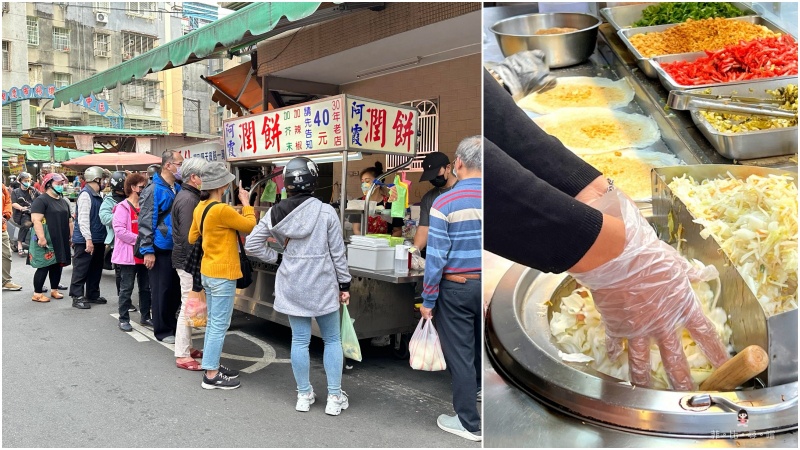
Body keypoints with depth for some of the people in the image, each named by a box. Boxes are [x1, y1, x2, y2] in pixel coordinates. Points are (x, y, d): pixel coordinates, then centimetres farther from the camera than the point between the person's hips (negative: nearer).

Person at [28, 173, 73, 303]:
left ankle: (54, 290, 24)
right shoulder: (41, 200, -8)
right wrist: (41, 238, -24)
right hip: (46, 242, -8)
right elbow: (36, 220, -18)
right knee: (44, 267, -5)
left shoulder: (64, 201, 18)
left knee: (58, 265, 12)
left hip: (61, 242, 8)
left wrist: (72, 236, 17)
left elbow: (69, 221, 24)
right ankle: (37, 293, 3)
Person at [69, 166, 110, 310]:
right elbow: (83, 218, -21)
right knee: (81, 269, -2)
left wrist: (104, 238, 16)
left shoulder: (97, 195, 14)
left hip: (98, 239, 9)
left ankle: (93, 294, 26)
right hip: (85, 240, -9)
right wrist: (88, 239, -25)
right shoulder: (85, 194, -14)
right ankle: (77, 297, 4)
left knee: (96, 269, 15)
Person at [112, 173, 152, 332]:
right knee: (126, 288, 1)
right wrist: (138, 239, -19)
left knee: (146, 287, 12)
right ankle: (124, 319, 10)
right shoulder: (122, 207, -7)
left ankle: (146, 316, 23)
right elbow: (119, 230, -17)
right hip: (128, 255, -6)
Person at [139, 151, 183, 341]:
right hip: (161, 250, -7)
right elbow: (146, 223, -14)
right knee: (162, 291, 3)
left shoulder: (178, 189, 10)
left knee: (176, 289, 14)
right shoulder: (153, 190, -12)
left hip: (177, 249, 7)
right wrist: (148, 251, -16)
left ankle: (174, 326, 27)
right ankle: (162, 331, 14)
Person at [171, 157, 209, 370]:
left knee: (189, 306, 17)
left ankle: (186, 346, 28)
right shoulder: (188, 199, -19)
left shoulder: (187, 195, 13)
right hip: (189, 262, -11)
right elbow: (189, 237, -23)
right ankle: (182, 356, 4)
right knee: (188, 306, -4)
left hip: (186, 260, 11)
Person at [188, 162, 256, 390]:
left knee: (213, 322, 18)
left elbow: (192, 238, 15)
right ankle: (211, 376, 5)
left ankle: (212, 365, 28)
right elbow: (250, 226, -11)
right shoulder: (222, 210, -22)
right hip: (222, 274, -9)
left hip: (208, 271, 9)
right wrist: (246, 203, 1)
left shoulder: (200, 208, 5)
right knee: (219, 325, -1)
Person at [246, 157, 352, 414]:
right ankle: (334, 398, 15)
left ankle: (304, 395, 23)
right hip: (322, 284, -3)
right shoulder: (326, 212, -12)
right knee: (332, 339, 11)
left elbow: (252, 244, -1)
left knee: (299, 339, 12)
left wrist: (275, 257, 10)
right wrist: (345, 284, 2)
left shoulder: (276, 213, -3)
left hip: (292, 285, 3)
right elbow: (337, 253, -7)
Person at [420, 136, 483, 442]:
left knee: (460, 354, 8)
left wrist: (428, 299, -5)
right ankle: (475, 392, 43)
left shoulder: (445, 203, -14)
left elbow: (436, 257, -15)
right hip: (484, 285, 4)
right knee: (479, 348, 23)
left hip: (456, 288, -4)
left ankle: (469, 423, 18)